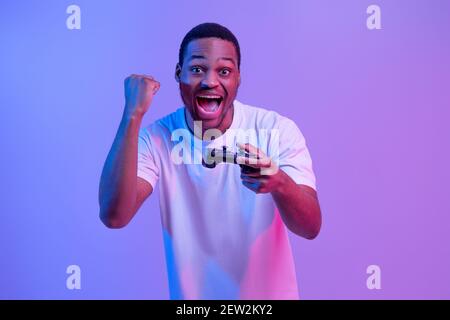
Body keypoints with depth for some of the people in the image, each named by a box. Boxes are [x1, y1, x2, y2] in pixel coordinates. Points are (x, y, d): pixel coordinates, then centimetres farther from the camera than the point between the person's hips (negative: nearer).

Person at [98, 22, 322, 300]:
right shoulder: (155, 138, -14)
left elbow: (311, 227, -20)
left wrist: (279, 183, -41)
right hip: (190, 294, 1)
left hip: (270, 293, 0)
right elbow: (114, 216, -27)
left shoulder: (279, 130, -16)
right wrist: (133, 116, -31)